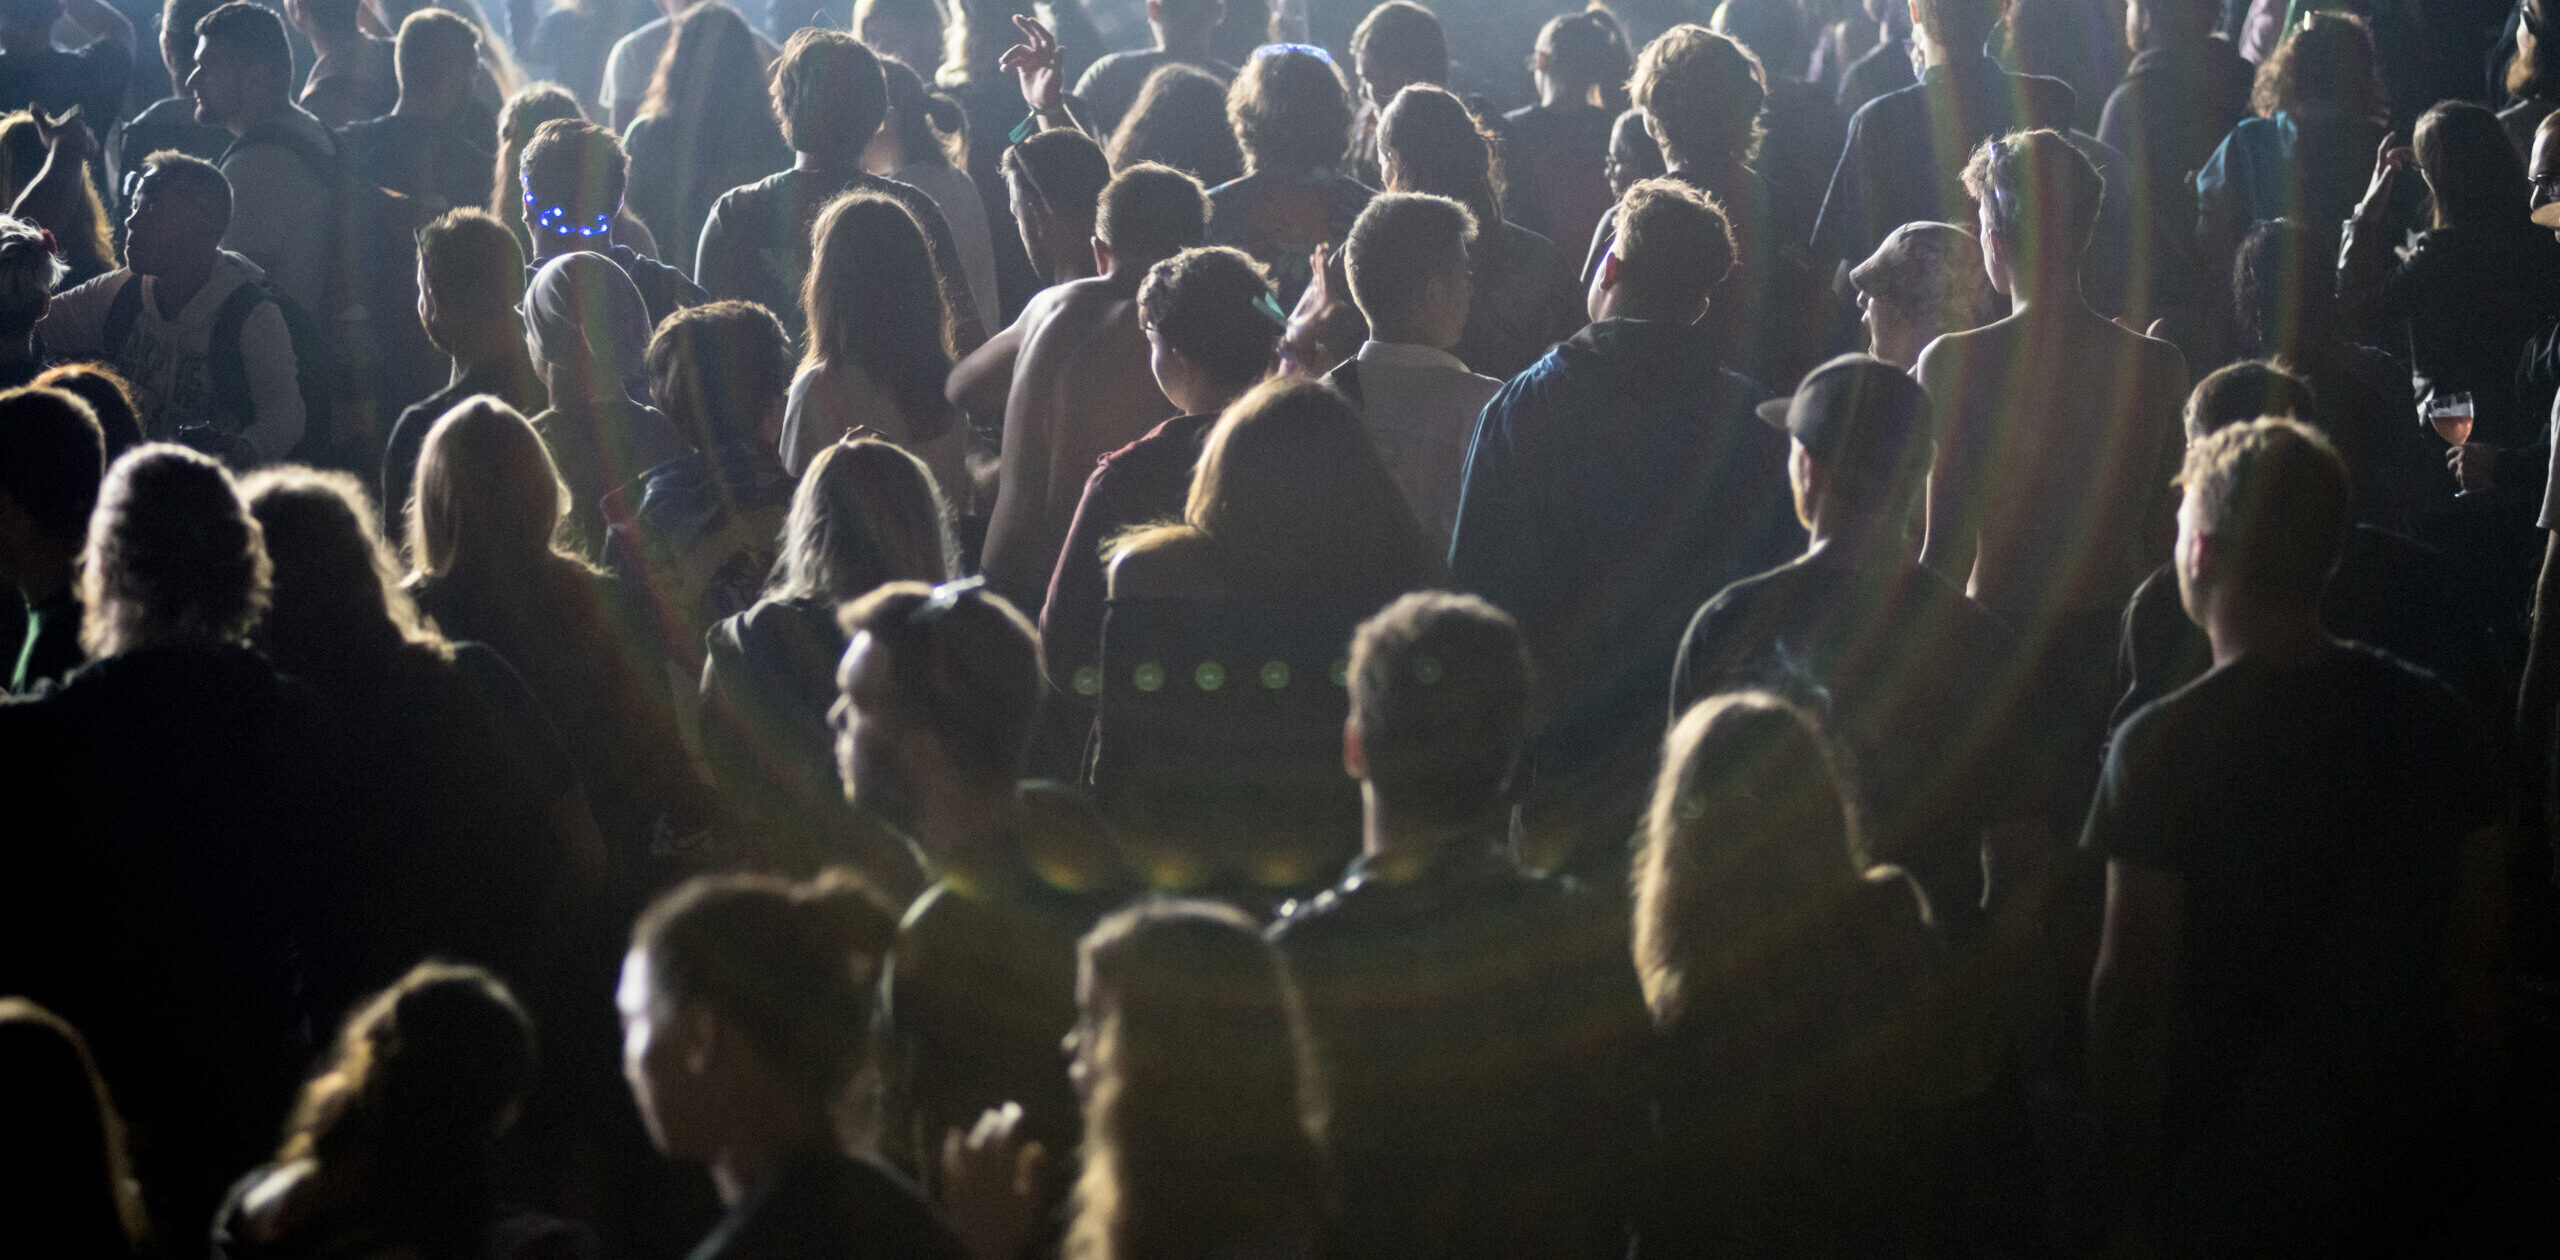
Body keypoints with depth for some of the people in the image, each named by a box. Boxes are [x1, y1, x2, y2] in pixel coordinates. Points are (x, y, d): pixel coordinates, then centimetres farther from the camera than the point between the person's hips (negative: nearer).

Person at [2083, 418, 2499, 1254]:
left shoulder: (2162, 746, -17)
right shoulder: (2436, 718, -2)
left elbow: (2131, 985, -15)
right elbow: (2476, 951, 6)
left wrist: (2127, 1181, -5)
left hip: (2229, 1185, -4)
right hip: (2411, 1172, 4)